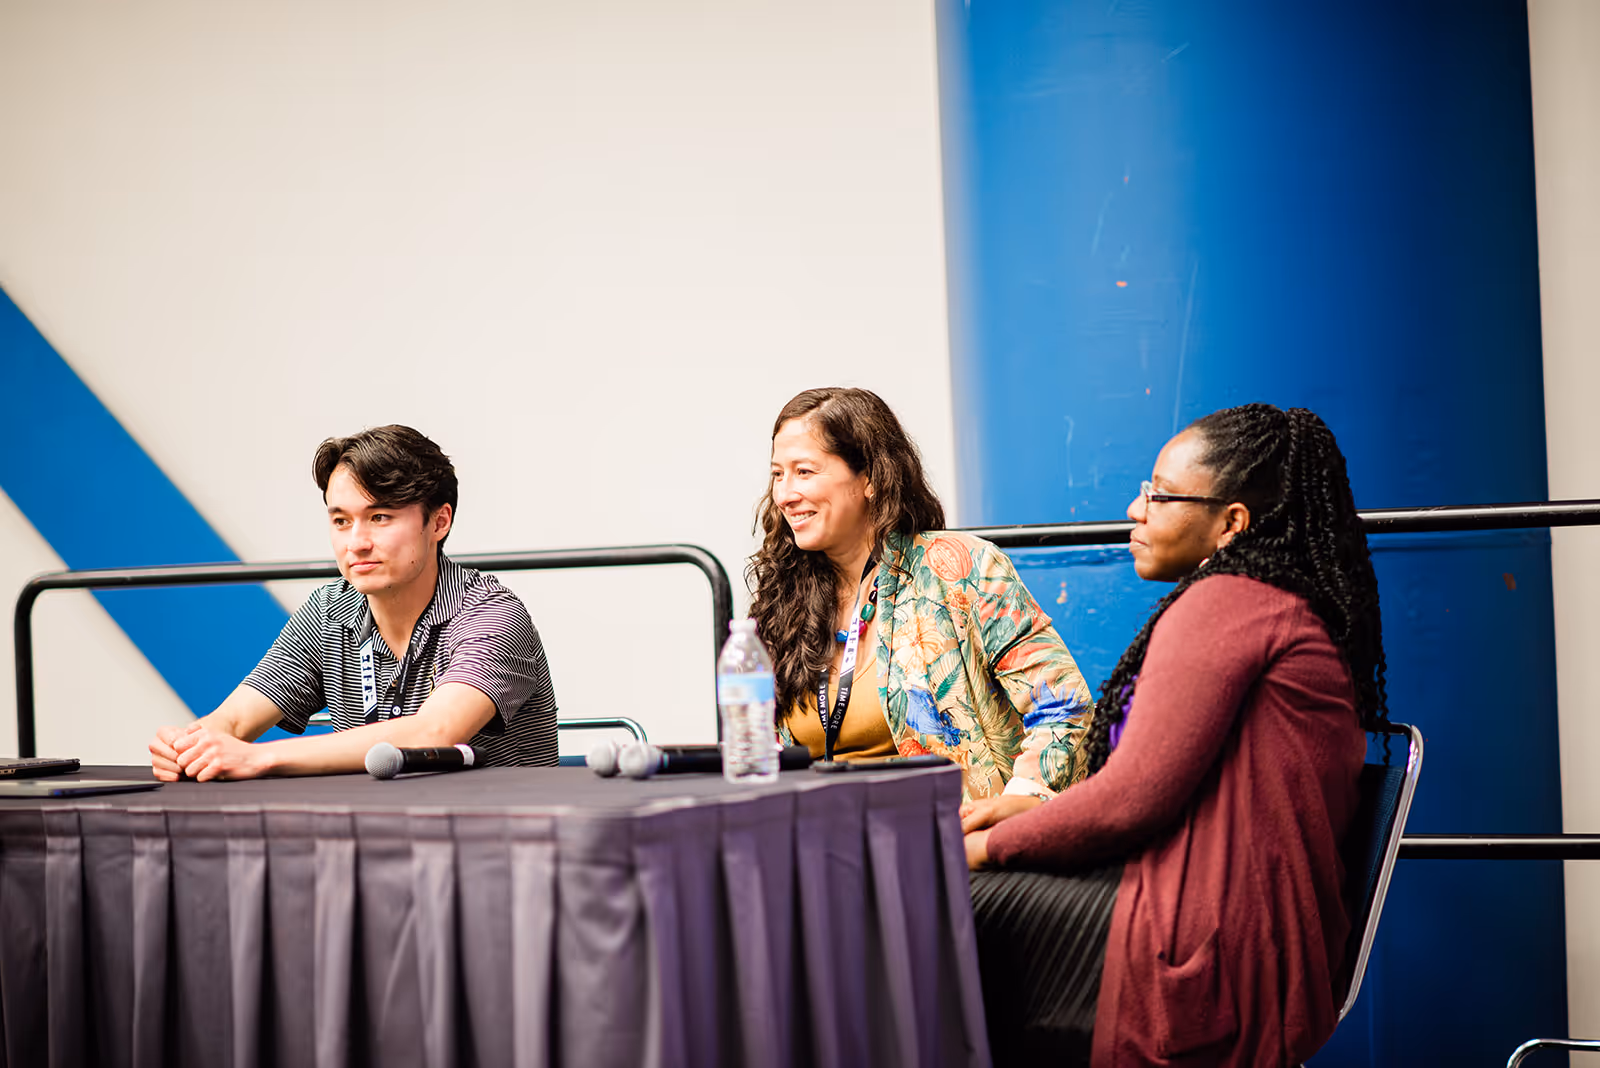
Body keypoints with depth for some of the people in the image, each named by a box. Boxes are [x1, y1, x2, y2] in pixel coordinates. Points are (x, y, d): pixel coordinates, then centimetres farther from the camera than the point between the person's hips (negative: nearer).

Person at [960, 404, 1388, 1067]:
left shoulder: (1226, 604, -13)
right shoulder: (1290, 606, 19)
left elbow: (1133, 797, -17)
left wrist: (990, 845, -4)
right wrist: (1033, 812, 12)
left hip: (1214, 955, -10)